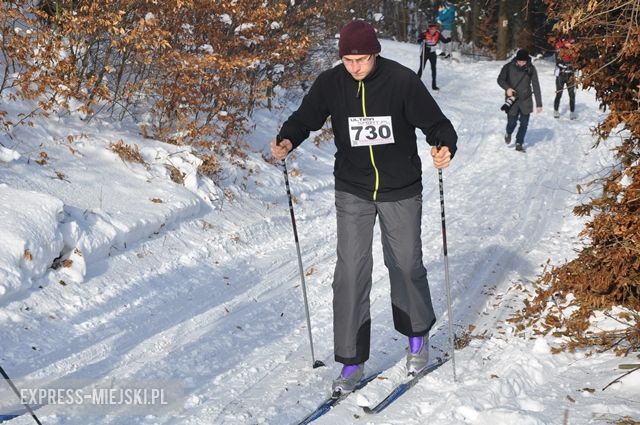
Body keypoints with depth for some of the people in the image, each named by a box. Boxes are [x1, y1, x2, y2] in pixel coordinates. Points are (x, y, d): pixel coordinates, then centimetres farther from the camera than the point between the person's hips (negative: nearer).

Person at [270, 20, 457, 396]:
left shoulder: (402, 80, -15)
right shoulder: (330, 83, -9)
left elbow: (435, 122, -12)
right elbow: (306, 118, 0)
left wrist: (445, 147, -33)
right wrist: (287, 140, -21)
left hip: (401, 192, -1)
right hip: (353, 194, 1)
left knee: (406, 266, 13)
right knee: (351, 273, -5)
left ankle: (418, 335, 39)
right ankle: (351, 361, 5)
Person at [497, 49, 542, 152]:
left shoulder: (531, 69, -7)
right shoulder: (509, 67, -10)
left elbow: (536, 86, -5)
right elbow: (500, 79, 3)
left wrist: (539, 104, -7)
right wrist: (507, 88, -17)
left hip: (526, 100, 1)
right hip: (512, 99, -1)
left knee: (524, 123, 1)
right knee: (512, 122, -2)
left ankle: (519, 143, 17)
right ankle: (508, 133, 32)